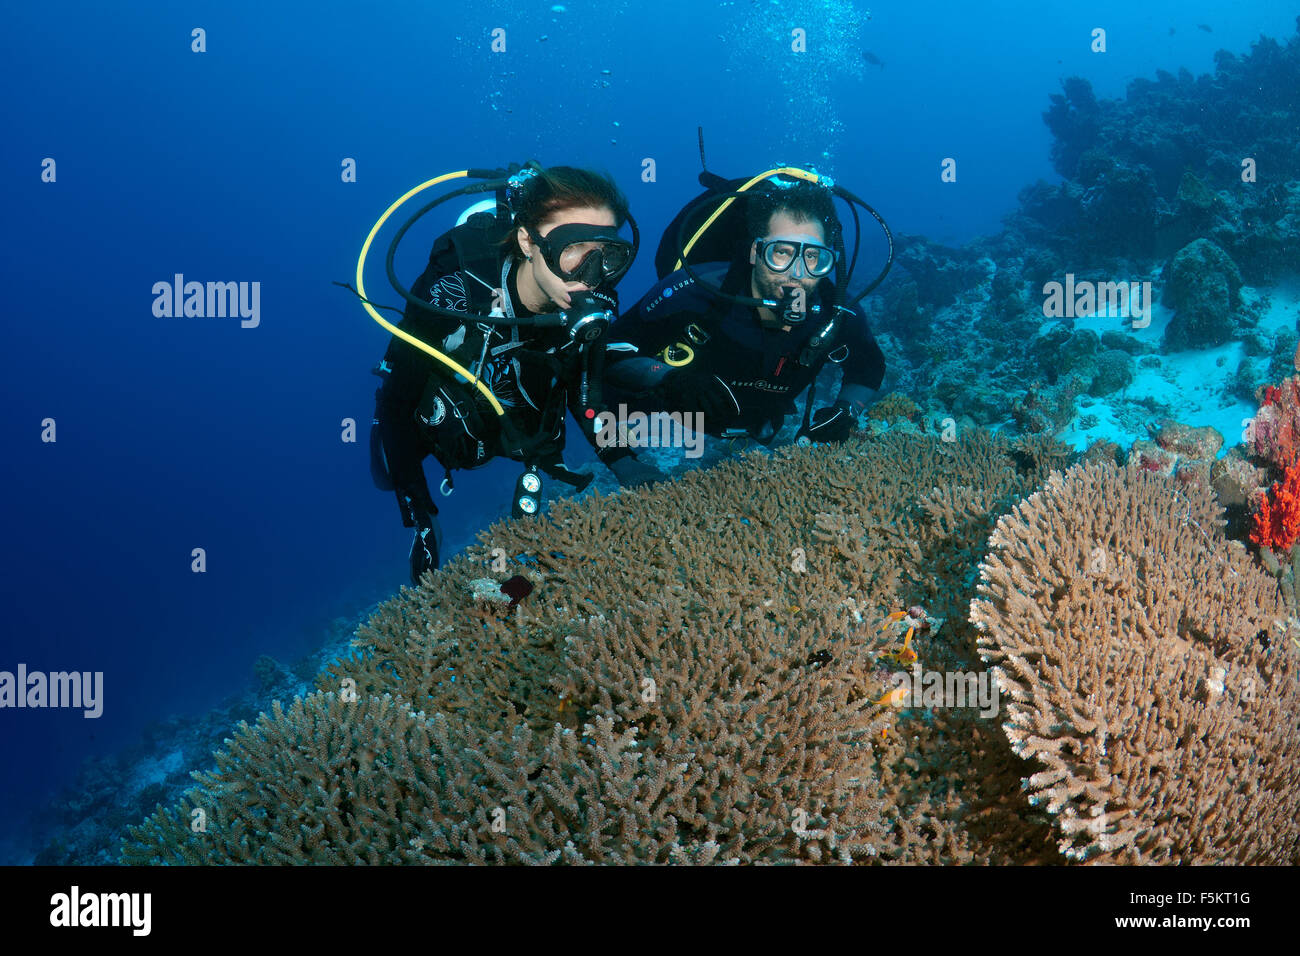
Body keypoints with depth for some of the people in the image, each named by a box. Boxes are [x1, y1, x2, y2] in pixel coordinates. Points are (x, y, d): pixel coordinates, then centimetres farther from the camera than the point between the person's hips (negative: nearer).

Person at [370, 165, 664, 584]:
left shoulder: (596, 306, -31)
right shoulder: (452, 292, -41)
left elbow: (584, 387, -11)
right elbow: (397, 400, -31)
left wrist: (622, 462, -26)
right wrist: (420, 518, -32)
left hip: (525, 424, 2)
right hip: (442, 419, -2)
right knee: (389, 476, 20)